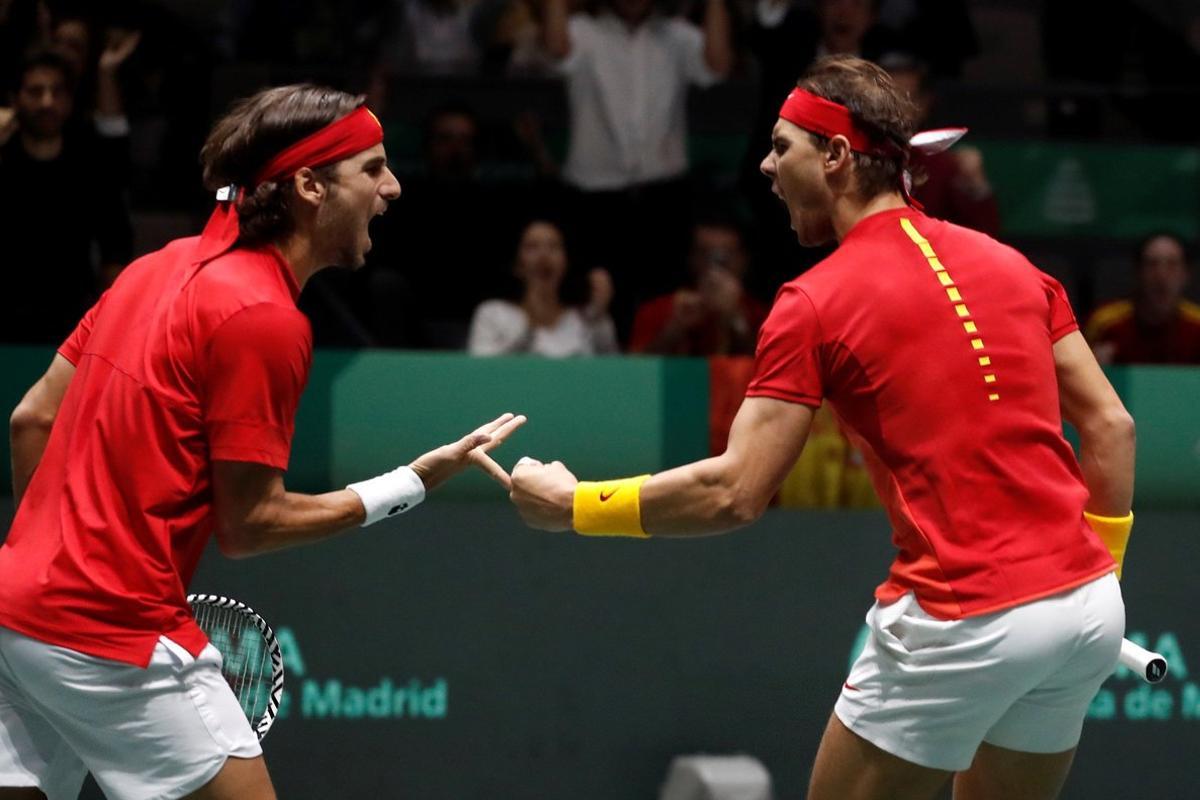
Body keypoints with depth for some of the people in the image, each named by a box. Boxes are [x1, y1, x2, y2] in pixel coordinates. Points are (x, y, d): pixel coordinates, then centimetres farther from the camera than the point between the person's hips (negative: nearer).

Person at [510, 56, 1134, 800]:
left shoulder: (818, 303, -6)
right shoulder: (1010, 264, 11)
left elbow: (734, 494, -10)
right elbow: (1111, 425, 11)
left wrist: (571, 505, 0)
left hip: (962, 621, -6)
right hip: (1090, 609, 6)